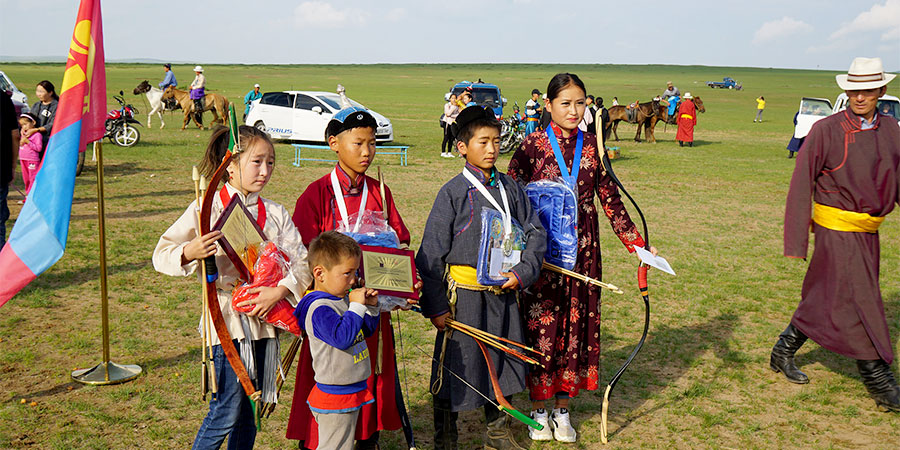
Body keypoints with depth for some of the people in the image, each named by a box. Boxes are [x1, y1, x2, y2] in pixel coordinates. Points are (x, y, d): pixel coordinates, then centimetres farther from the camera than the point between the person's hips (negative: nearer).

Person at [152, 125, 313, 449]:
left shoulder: (275, 213, 8)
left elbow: (302, 261, 2)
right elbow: (161, 255, -8)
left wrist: (279, 291, -16)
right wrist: (190, 252, -29)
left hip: (264, 318, 4)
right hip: (228, 317, -4)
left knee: (249, 414, 12)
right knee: (228, 410, -5)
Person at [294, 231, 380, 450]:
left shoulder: (343, 299, 8)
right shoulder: (319, 308, -20)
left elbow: (367, 330, 21)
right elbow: (342, 337, -32)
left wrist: (371, 307, 4)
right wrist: (357, 306, -25)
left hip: (351, 393, 9)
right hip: (334, 397, -9)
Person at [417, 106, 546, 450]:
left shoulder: (510, 188, 5)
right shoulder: (453, 192, -9)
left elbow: (535, 232, 9)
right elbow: (431, 253, -10)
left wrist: (522, 272, -7)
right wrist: (434, 305, -11)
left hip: (503, 292, 5)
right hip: (464, 294, -5)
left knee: (502, 362, 15)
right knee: (455, 367, 4)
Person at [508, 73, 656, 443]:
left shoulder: (592, 147, 5)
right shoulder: (533, 146, -4)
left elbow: (610, 199, 7)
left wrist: (637, 243, 4)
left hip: (581, 250, 3)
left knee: (576, 324, 7)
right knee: (541, 325, 2)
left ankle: (562, 408, 22)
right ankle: (539, 410, 19)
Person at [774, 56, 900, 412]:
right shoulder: (826, 130, -10)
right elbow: (801, 186, -10)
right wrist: (795, 241, -13)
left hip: (868, 232, 6)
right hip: (837, 231, -6)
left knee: (823, 300, 15)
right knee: (859, 303, -3)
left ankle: (783, 353, 32)